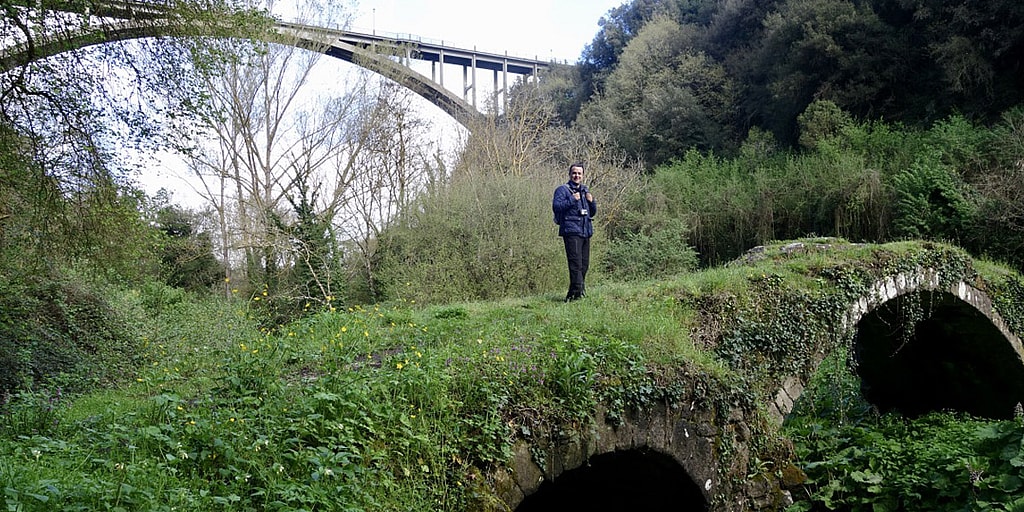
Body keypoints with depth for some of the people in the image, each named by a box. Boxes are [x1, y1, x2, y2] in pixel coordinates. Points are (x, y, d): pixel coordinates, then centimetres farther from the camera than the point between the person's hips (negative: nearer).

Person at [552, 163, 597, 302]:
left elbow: (592, 213, 24)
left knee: (584, 264, 8)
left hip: (585, 232, 8)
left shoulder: (585, 190, 21)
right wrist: (573, 199, -17)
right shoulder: (562, 190, 0)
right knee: (576, 263, -16)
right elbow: (556, 206, -15)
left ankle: (573, 293, 17)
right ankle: (577, 291, -18)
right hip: (571, 231, -7)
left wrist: (591, 201, 4)